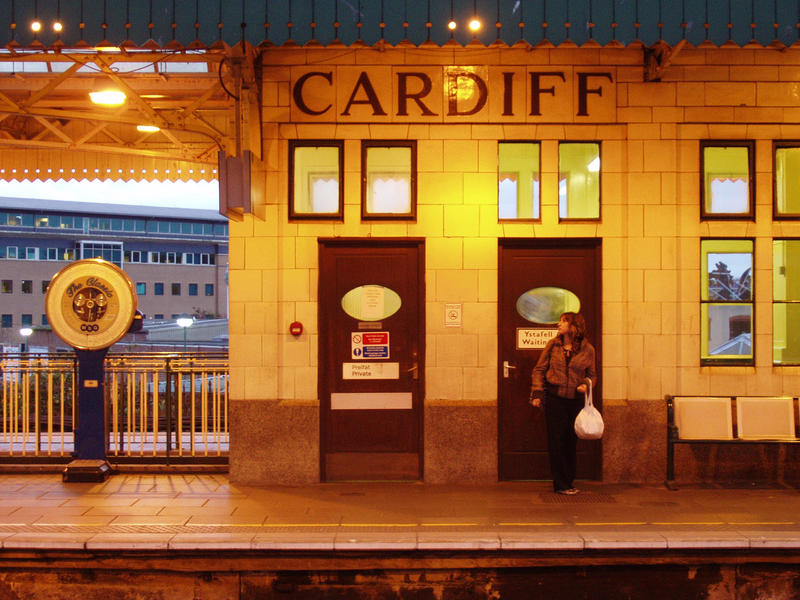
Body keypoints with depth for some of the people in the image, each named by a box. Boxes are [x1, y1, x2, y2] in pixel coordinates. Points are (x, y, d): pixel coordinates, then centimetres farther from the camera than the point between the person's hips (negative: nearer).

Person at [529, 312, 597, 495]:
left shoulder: (587, 349, 3)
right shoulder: (553, 345, 3)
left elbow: (592, 375, 12)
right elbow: (539, 369, 6)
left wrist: (587, 385, -10)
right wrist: (537, 394, -2)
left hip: (576, 400, 1)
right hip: (554, 399, -1)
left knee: (571, 442, 7)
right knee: (556, 441, -2)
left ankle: (568, 482, 19)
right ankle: (561, 484, 5)